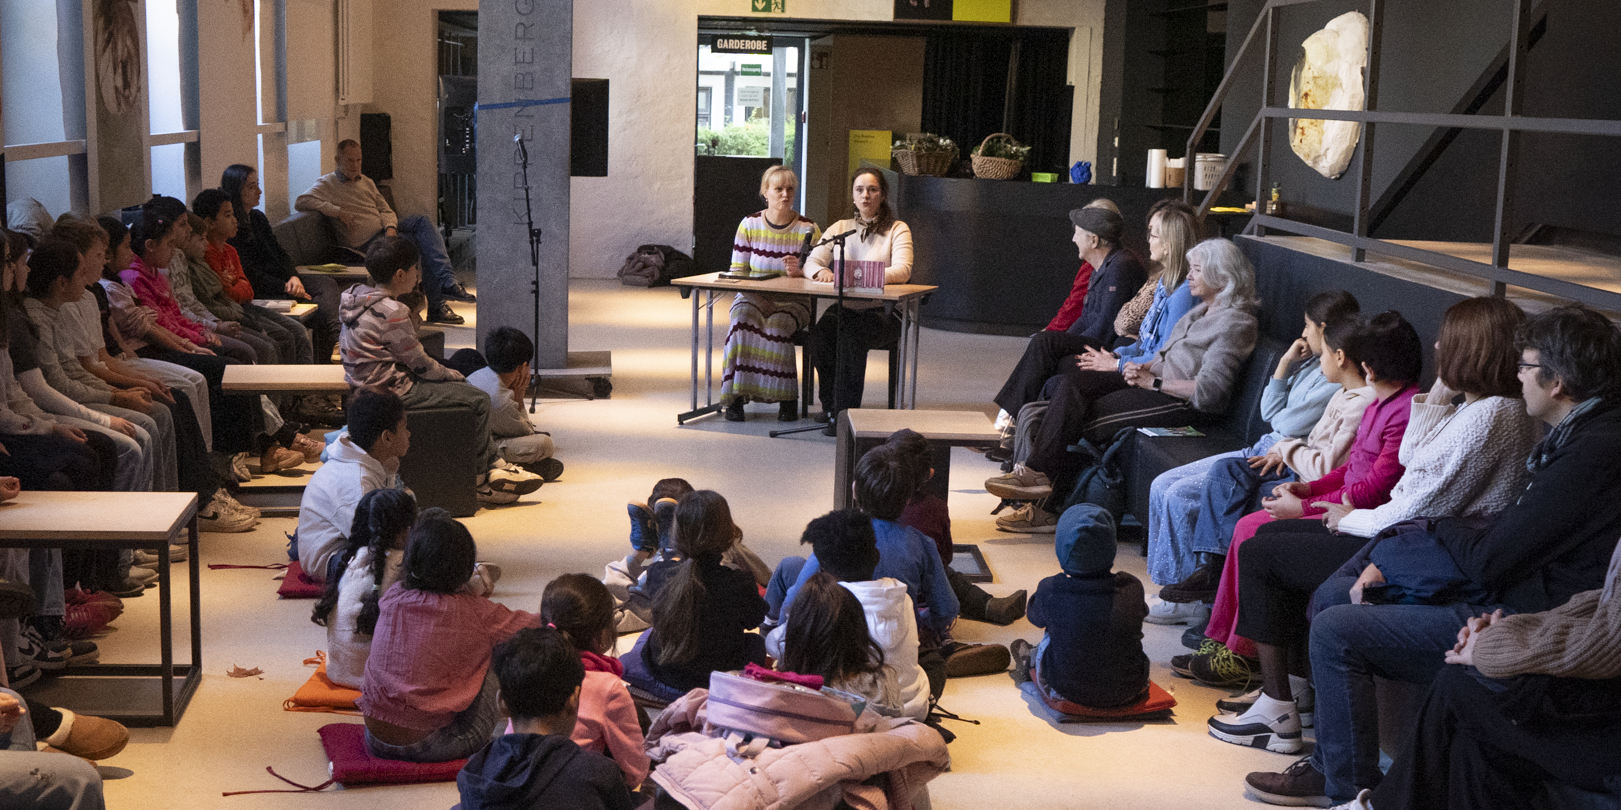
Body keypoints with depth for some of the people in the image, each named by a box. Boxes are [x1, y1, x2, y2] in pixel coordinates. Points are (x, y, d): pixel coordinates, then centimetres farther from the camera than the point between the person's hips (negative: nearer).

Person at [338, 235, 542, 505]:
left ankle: (495, 465, 19)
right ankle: (479, 481, 5)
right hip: (392, 392, -11)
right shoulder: (391, 312, -23)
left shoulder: (358, 296, 7)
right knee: (478, 400, -8)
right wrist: (455, 377, 2)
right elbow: (421, 365, -16)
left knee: (471, 394, 20)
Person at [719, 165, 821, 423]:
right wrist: (757, 296, -13)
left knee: (778, 323, -35)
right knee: (743, 315, -33)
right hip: (752, 298, 1)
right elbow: (737, 273, 6)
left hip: (792, 302, -1)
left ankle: (786, 397, -23)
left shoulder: (808, 229, 3)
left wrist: (800, 271, -22)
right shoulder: (749, 225, 6)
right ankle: (736, 395, -30)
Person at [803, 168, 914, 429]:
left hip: (882, 312, -3)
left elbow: (902, 271, -13)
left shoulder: (897, 230, 5)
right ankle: (830, 405, -18)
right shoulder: (840, 228, 17)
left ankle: (845, 411, -28)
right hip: (844, 308, 3)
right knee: (822, 332, -31)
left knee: (851, 333, -35)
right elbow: (810, 262, 8)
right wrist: (821, 271, -18)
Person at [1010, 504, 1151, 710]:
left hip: (1068, 692, -1)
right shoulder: (1131, 588, -20)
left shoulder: (1051, 590, -22)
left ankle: (1027, 662, 60)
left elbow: (1036, 617, 2)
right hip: (1129, 692, 1)